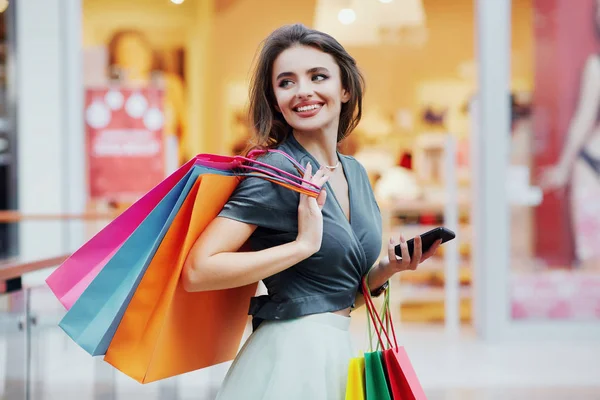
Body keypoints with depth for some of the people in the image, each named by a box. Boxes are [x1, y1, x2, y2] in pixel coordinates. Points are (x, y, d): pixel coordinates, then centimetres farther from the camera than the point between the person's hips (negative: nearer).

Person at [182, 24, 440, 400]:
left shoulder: (355, 174, 8)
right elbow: (197, 271, -22)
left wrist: (389, 268, -1)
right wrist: (303, 244, -21)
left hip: (340, 352, 7)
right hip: (291, 353, -7)